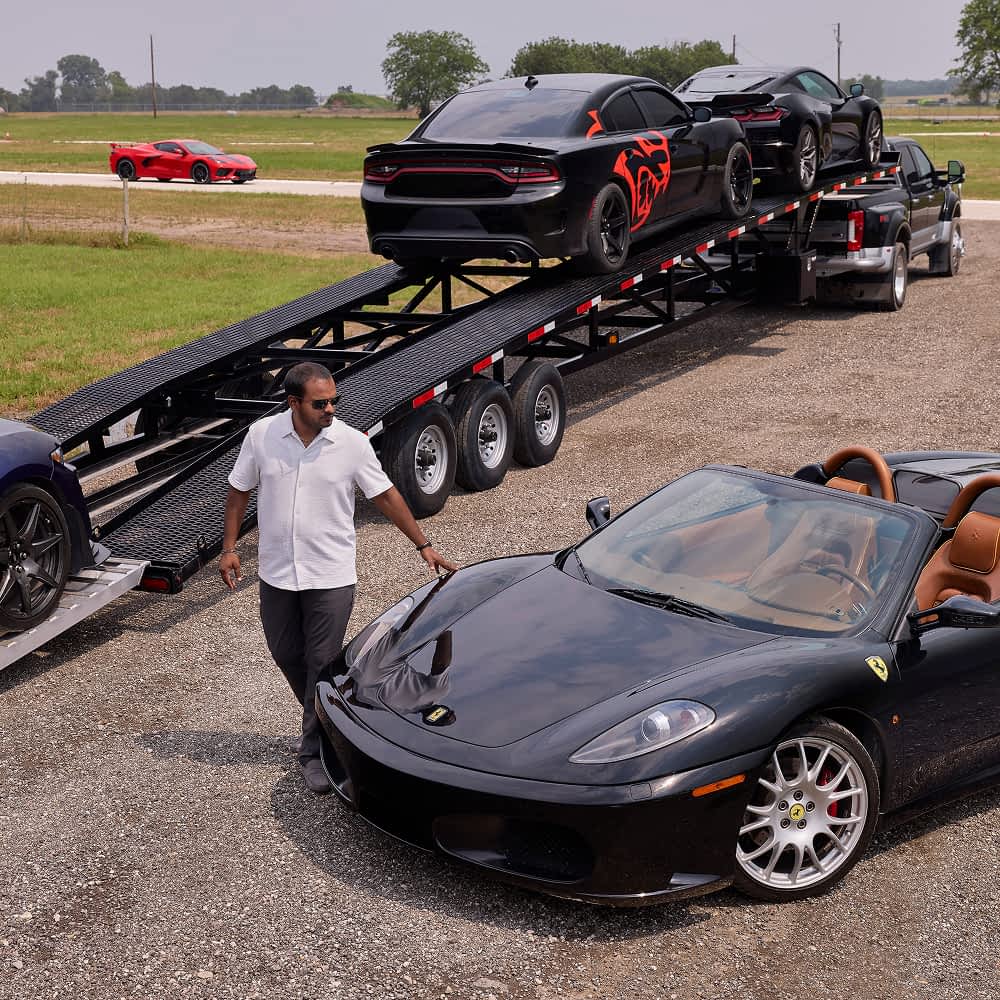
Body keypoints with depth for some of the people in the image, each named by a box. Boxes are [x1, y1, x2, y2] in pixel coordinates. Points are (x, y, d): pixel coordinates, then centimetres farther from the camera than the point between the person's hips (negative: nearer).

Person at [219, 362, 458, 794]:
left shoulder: (352, 443, -10)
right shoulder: (261, 435, -6)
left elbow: (385, 495, -1)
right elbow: (239, 491, 6)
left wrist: (423, 545, -1)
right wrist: (229, 548, 3)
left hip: (331, 576, -3)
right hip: (277, 573, 3)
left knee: (322, 664, 0)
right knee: (286, 656, 15)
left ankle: (314, 750, 14)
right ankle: (324, 721, 39)